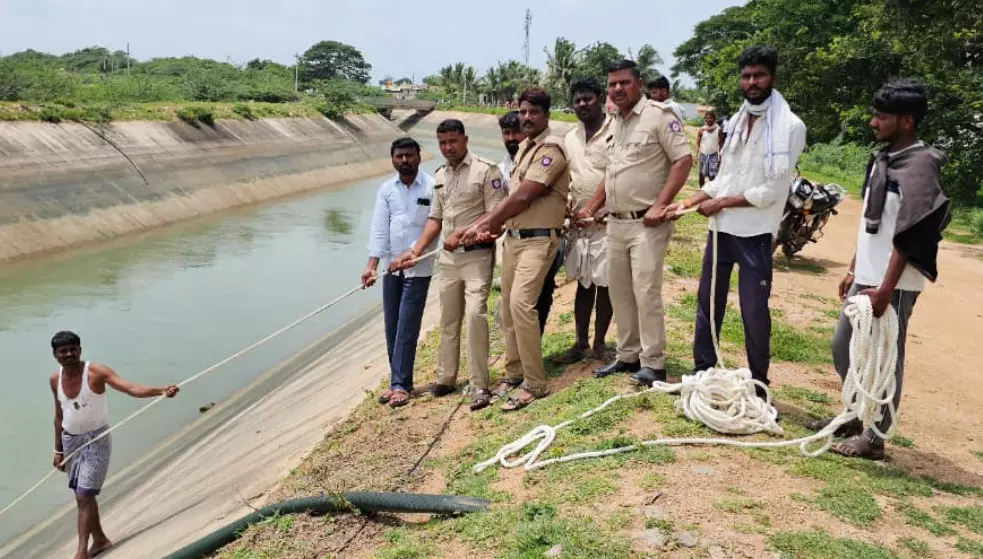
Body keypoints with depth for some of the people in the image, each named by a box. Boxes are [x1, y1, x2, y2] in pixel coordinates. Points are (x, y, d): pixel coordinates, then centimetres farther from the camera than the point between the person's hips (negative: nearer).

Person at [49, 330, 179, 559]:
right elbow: (59, 416, 12)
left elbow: (131, 388, -30)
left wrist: (161, 390, -47)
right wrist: (58, 450, 15)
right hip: (71, 441, 6)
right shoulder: (55, 380, 0)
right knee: (83, 495, 15)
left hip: (96, 440, -6)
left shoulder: (97, 372, -17)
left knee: (84, 496, -11)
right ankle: (100, 540, 33)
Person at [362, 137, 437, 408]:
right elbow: (379, 229, 0)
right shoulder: (386, 190, 5)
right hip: (391, 267, 5)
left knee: (407, 327, -5)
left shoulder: (432, 187, -6)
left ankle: (401, 384, 1)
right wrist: (372, 265, -9)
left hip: (419, 268, -4)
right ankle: (398, 382, 18)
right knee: (392, 327, 8)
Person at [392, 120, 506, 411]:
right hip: (448, 257, 7)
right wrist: (415, 251, 7)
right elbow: (435, 219, 16)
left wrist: (462, 234, -19)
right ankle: (446, 378, 26)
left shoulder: (486, 169, -9)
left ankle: (480, 386, -9)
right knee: (448, 319, 13)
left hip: (477, 255, -7)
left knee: (475, 314, -18)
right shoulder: (440, 175, 13)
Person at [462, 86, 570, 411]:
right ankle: (515, 372, 25)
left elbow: (523, 197, -18)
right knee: (508, 307, 11)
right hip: (512, 237, 9)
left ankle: (535, 384, -12)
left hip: (538, 239, -9)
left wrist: (485, 224, -11)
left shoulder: (551, 148, -13)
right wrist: (493, 224, 3)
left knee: (521, 303, -21)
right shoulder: (524, 147, 16)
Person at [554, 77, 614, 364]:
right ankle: (581, 343, 21)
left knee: (604, 284, 3)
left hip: (607, 222, -5)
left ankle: (600, 343, 16)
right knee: (583, 283, 12)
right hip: (578, 222, 6)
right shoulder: (570, 138, 13)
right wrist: (566, 203, 2)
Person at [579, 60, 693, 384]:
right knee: (619, 292, 12)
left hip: (646, 223, -8)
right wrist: (591, 209, 19)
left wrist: (660, 205, -21)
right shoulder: (614, 124, 16)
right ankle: (628, 356, 23)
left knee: (646, 292, -9)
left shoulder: (658, 116, -9)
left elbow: (684, 160, -15)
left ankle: (653, 365, 0)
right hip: (616, 223, 8)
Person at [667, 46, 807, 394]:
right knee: (708, 300, 13)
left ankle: (759, 385, 15)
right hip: (721, 226, 7)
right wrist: (689, 202, 4)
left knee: (754, 310, 0)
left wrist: (721, 203, -11)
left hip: (755, 231, -7)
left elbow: (773, 189, -17)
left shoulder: (790, 126, -11)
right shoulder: (737, 120, 11)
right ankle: (702, 371, 26)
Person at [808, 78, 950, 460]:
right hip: (865, 278, 9)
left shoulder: (920, 165, -14)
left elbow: (909, 236, -19)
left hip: (893, 284, -9)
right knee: (843, 348, 17)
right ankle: (856, 415, 33)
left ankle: (874, 438, 11)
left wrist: (886, 289, -21)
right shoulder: (883, 159, 13)